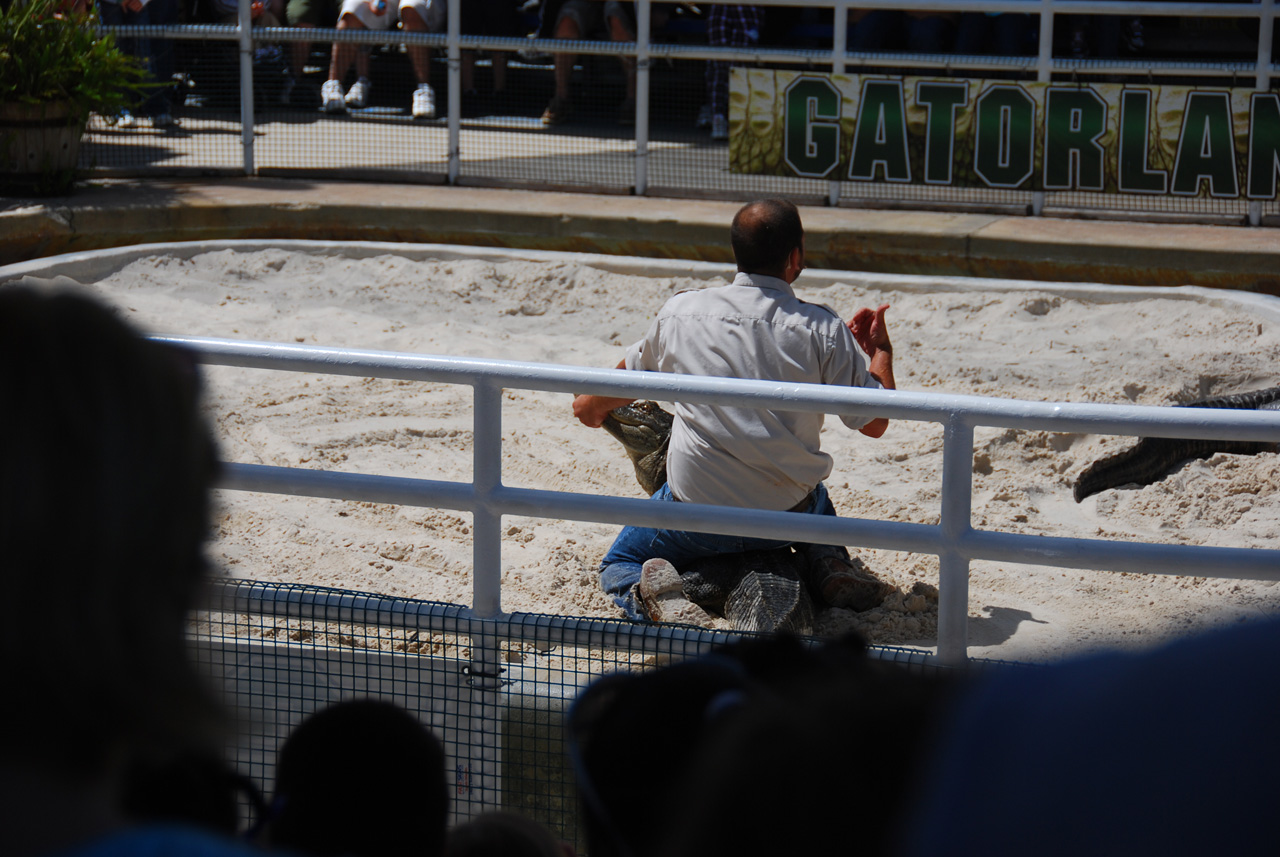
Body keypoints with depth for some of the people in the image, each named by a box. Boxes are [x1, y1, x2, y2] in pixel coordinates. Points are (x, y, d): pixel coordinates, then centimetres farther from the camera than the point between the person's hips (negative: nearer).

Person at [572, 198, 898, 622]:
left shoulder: (681, 312, -3)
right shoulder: (822, 329, -10)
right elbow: (875, 423, -4)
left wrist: (592, 408, 39)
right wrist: (880, 348, 13)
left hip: (696, 511, -2)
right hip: (787, 515, 2)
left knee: (618, 564, 23)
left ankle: (646, 588, -13)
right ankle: (828, 560, 6)